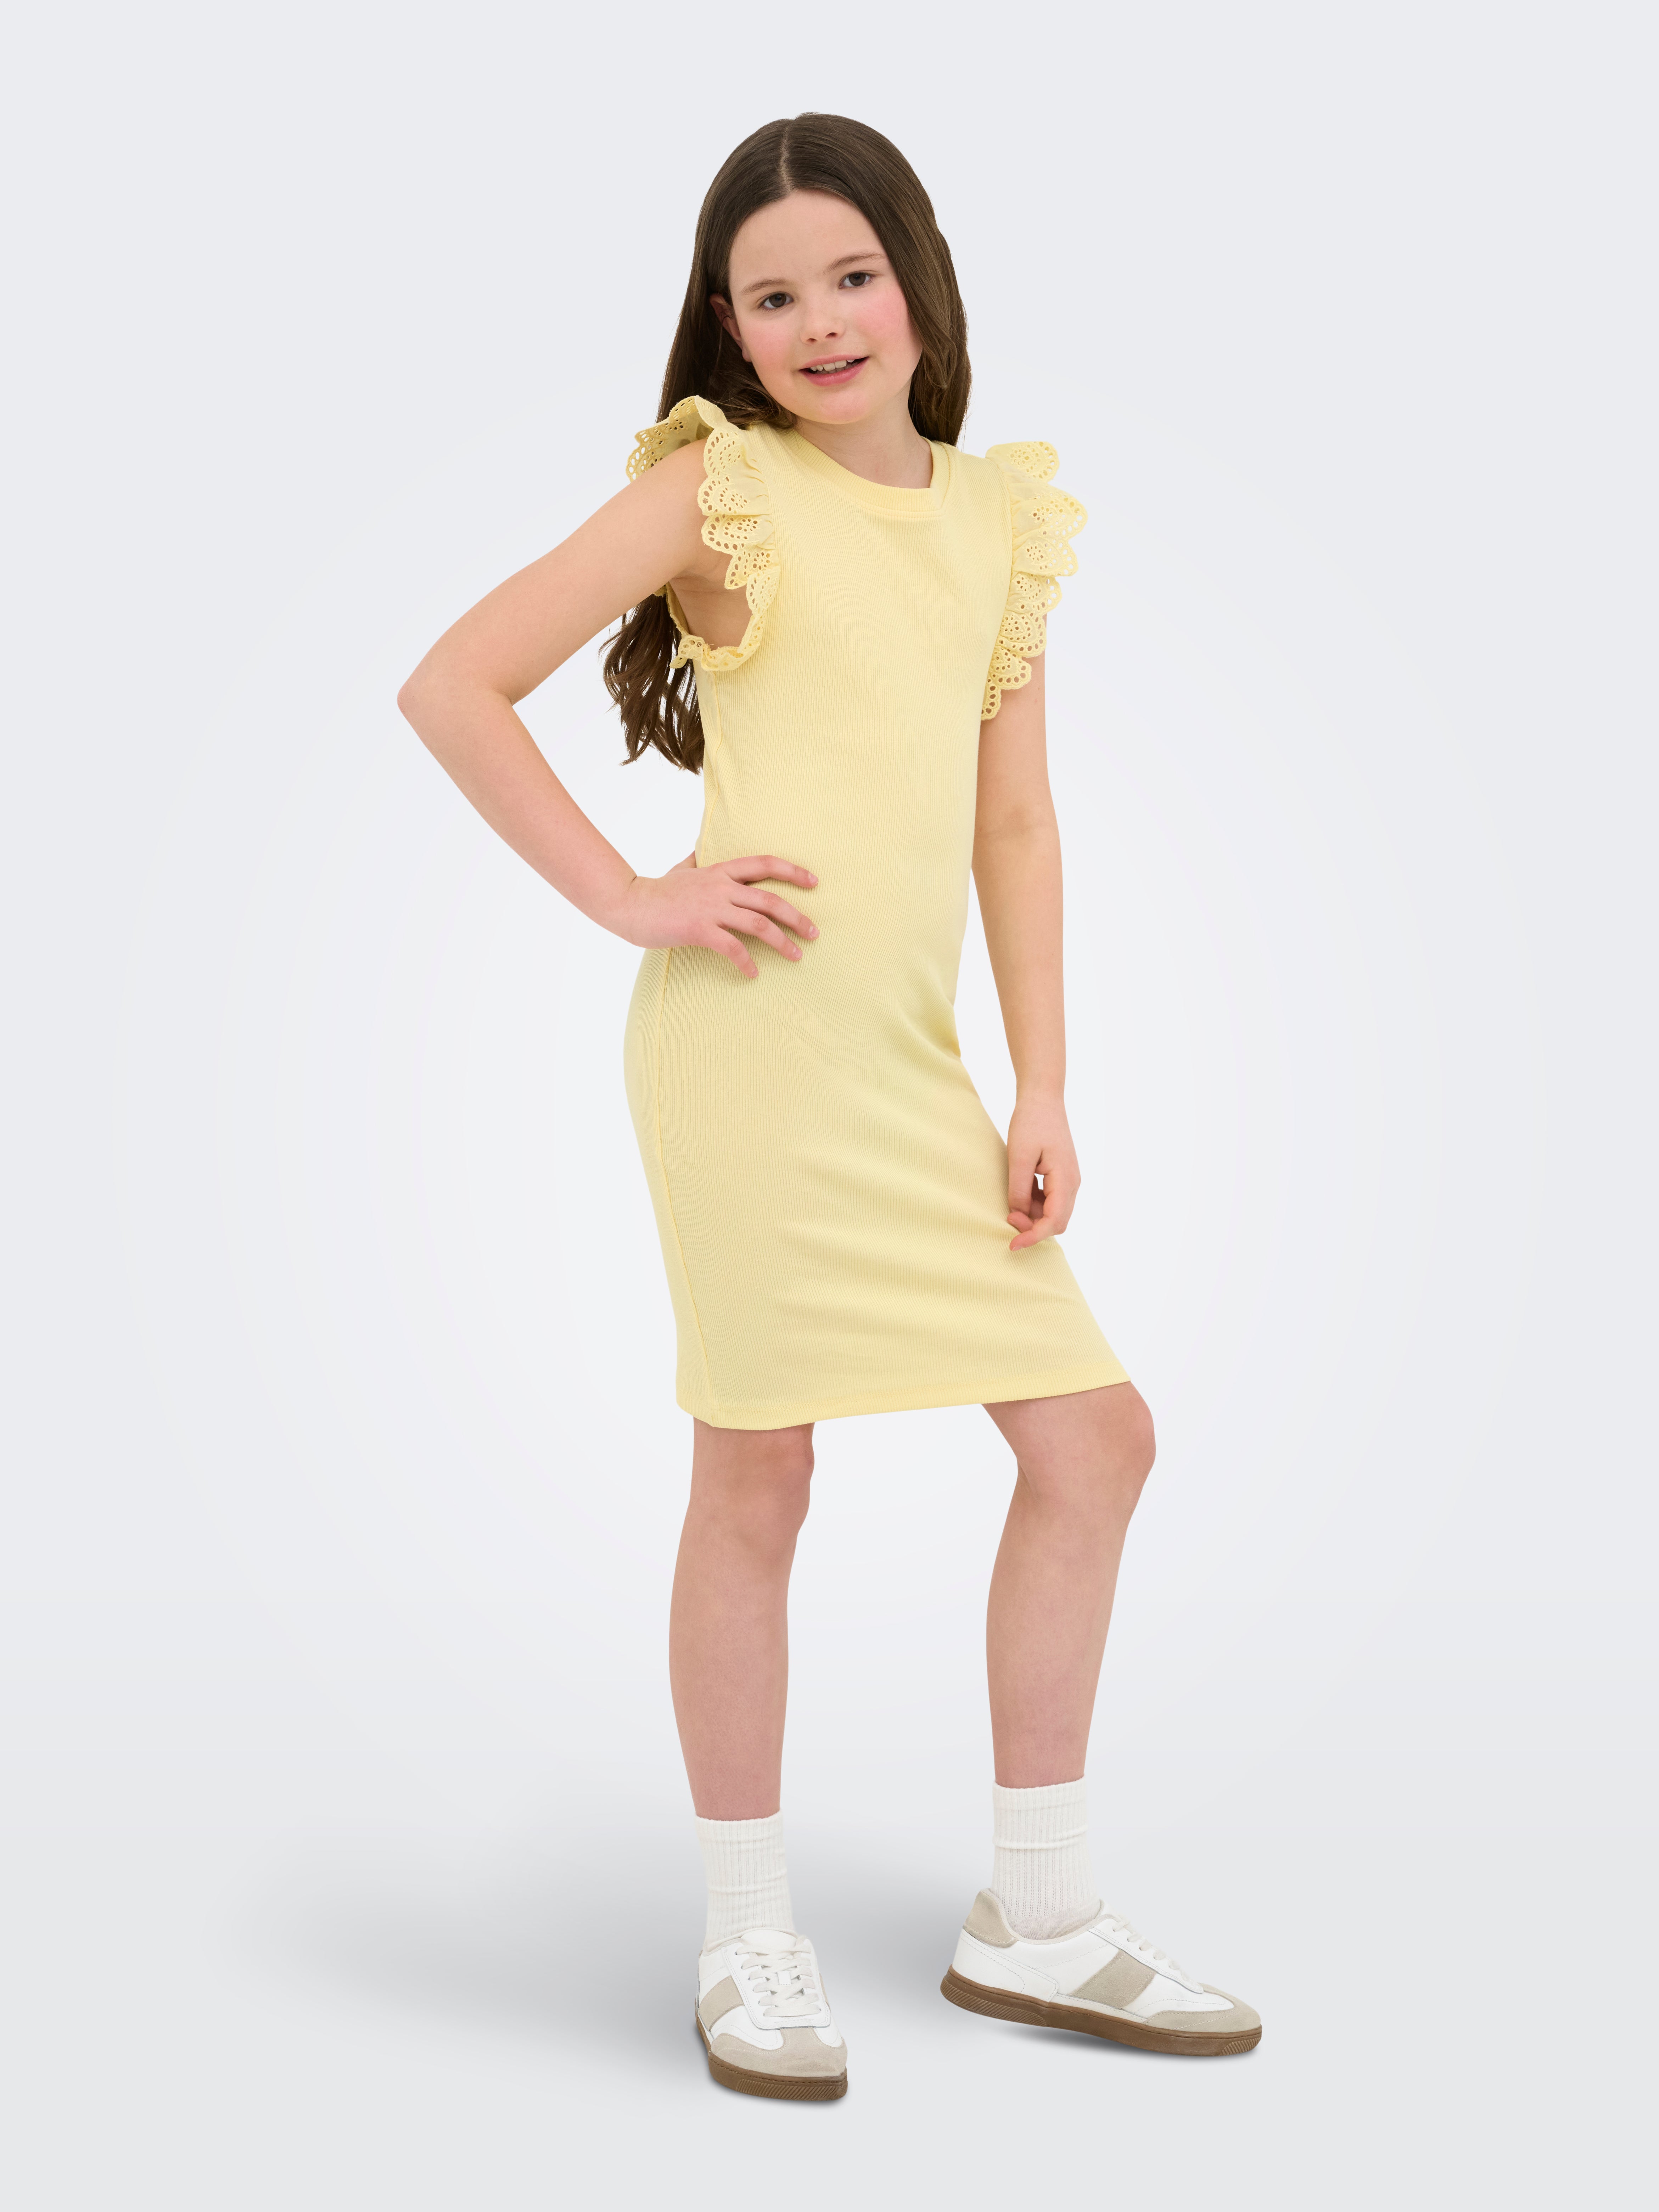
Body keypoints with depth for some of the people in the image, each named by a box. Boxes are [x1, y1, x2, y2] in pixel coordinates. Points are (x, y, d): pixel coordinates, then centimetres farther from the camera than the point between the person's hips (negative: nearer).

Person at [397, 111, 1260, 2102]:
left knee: (1094, 1439, 7)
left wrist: (1044, 1090, 8)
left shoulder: (997, 514, 14)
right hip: (751, 1037, -6)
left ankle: (1035, 1918, 21)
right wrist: (629, 899, -8)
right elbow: (451, 688, -4)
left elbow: (1013, 819, 14)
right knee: (755, 1478, 1)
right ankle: (749, 1944, 18)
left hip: (915, 1063, 6)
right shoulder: (717, 486, -1)